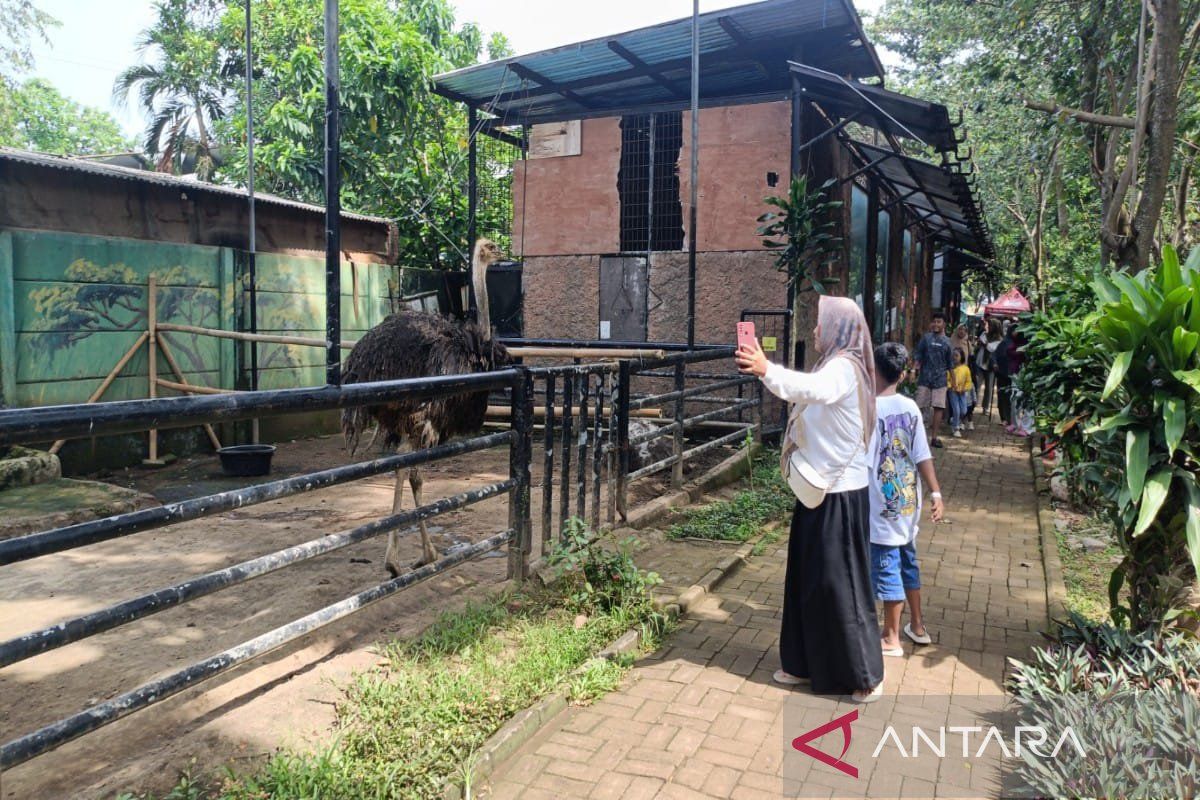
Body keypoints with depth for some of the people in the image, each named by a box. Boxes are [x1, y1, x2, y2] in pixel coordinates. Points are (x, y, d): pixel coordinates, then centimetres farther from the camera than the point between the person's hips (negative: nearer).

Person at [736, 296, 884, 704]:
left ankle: (866, 676, 12)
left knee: (840, 581, -1)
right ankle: (809, 664, 27)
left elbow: (813, 390, -39)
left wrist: (767, 370, -54)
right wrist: (765, 370, -1)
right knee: (809, 578, 15)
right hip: (822, 488, 10)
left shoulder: (844, 368, -17)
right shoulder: (834, 366, 15)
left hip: (840, 493, -10)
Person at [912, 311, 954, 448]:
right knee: (920, 406, 1)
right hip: (925, 377, -1)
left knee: (939, 407, -3)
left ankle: (934, 436, 3)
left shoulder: (947, 341, 9)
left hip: (940, 379, 1)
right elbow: (917, 355, 1)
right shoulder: (926, 338, 3)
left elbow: (950, 364, 14)